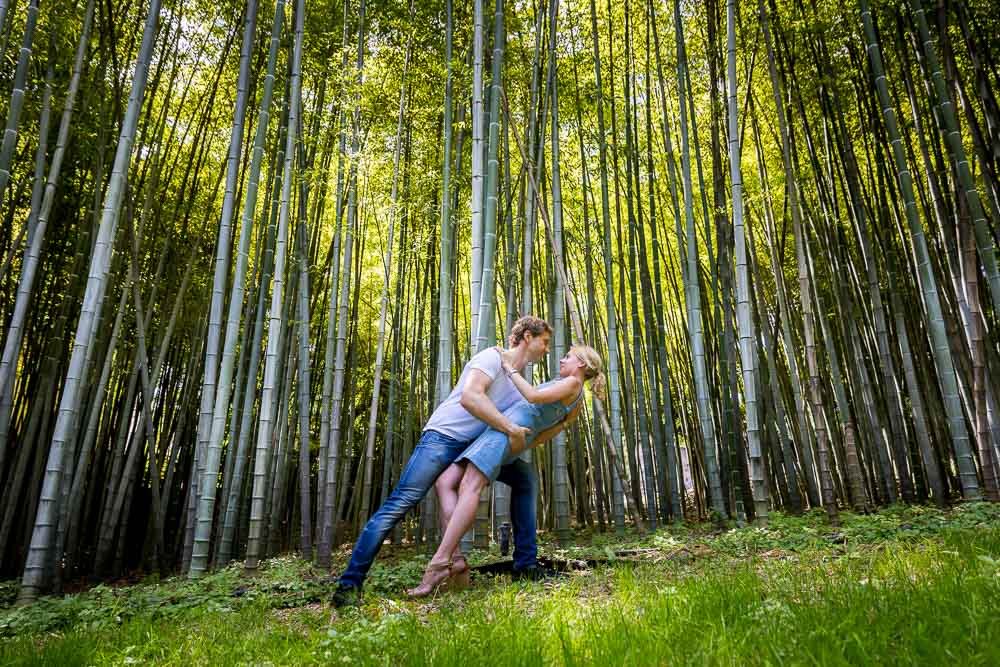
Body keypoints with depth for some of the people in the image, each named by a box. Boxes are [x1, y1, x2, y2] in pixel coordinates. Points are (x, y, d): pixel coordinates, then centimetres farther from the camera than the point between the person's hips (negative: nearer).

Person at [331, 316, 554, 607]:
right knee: (400, 503, -16)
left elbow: (529, 431, 20)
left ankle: (526, 564, 8)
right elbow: (469, 397, -28)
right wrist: (510, 429, -28)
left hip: (475, 447, 9)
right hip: (443, 438, -8)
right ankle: (349, 583, -10)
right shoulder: (492, 357, -9)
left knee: (526, 476, 5)